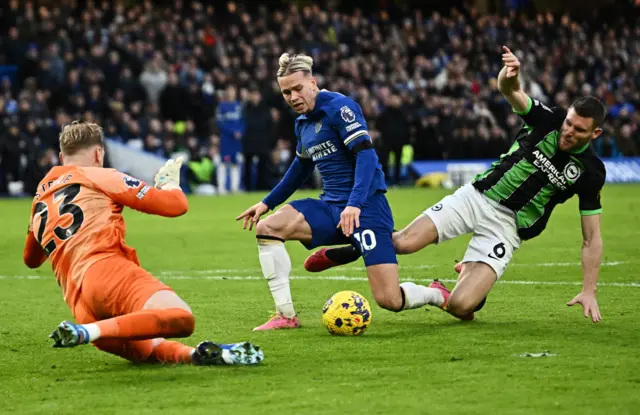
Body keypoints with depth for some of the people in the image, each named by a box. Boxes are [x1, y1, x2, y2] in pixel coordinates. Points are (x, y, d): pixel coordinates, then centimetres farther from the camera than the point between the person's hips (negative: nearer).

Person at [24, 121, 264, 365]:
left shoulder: (40, 197, 29)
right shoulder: (99, 176, 11)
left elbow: (31, 260, 46)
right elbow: (176, 205, 9)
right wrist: (169, 181, 31)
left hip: (77, 303, 7)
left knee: (152, 350, 13)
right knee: (180, 318, -28)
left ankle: (198, 355, -21)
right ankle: (86, 332, -42)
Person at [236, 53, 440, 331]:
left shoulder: (339, 107, -12)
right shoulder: (303, 123, 12)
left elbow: (366, 155, -22)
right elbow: (302, 168, 29)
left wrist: (355, 204, -34)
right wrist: (267, 203, 28)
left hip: (366, 206, -7)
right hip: (330, 208, 8)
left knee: (390, 300, -16)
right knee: (266, 227, -14)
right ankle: (286, 315, -8)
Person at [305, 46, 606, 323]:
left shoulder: (590, 172, -8)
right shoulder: (549, 121, -5)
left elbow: (592, 238, -4)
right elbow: (510, 91, -20)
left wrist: (589, 292, -12)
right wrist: (509, 76, -46)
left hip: (506, 226, -1)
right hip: (477, 197, 1)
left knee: (460, 306, -20)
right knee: (404, 242, -20)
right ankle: (355, 249, 14)